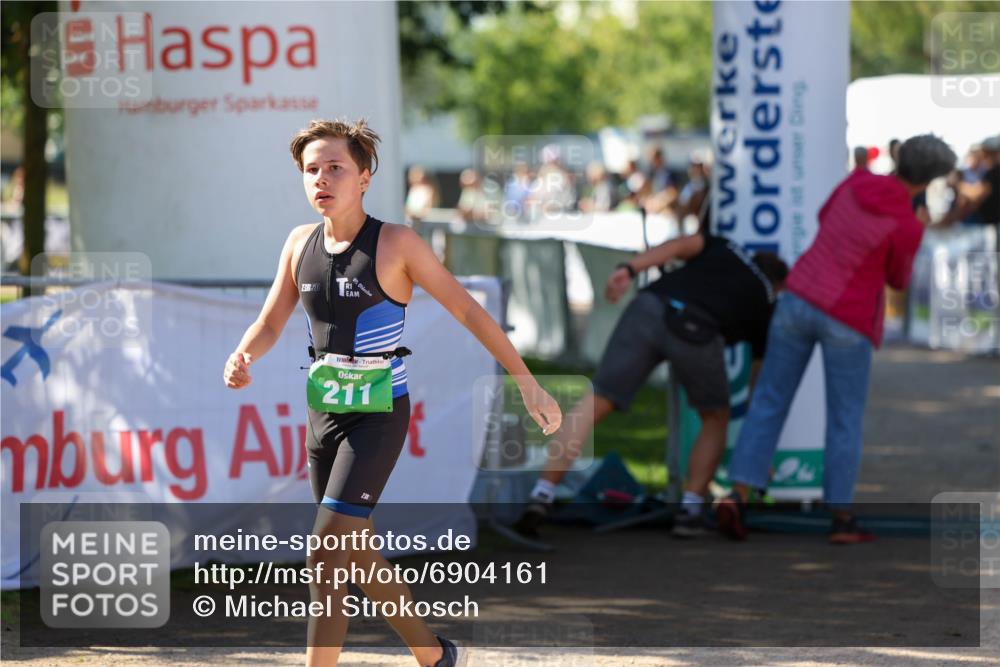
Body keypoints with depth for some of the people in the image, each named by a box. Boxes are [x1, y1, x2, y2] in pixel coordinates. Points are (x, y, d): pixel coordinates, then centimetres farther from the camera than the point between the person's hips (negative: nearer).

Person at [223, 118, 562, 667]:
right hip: (324, 414, 7)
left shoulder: (396, 244, -11)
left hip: (379, 417, -7)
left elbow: (468, 311, -7)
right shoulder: (300, 243, 4)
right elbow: (270, 323, 12)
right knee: (355, 554, 13)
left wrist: (528, 385, -6)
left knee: (328, 549, -18)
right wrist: (241, 359, -12)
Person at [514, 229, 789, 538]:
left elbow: (679, 245, 13)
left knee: (594, 404, 4)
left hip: (650, 307, 1)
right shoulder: (764, 302, 32)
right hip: (696, 332, -1)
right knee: (715, 418, 26)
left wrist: (630, 269, -1)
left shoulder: (722, 249, 37)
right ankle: (690, 510, 18)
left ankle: (541, 498, -8)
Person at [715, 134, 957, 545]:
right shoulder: (908, 227, -17)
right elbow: (898, 279, 2)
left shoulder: (858, 181, -2)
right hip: (847, 321, -5)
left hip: (800, 300, 5)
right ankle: (841, 521, 15)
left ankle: (737, 498, -3)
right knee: (845, 419, 11)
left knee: (769, 404, 9)